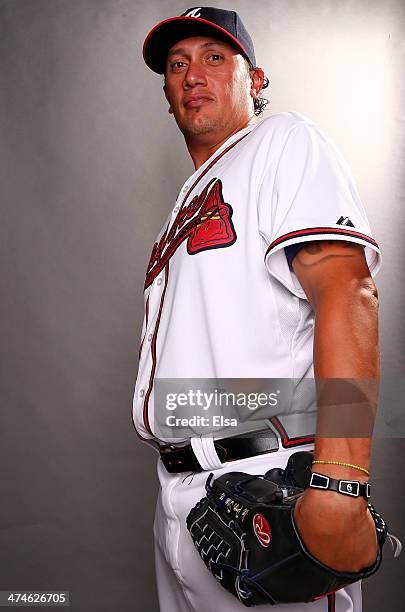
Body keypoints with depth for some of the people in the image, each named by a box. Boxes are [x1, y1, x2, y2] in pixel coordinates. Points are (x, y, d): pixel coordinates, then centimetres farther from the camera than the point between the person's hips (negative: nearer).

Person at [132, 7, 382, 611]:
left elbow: (345, 290, -20)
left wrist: (340, 480, -30)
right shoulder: (190, 201, 21)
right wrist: (178, 494, 14)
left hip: (265, 491, -8)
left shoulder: (285, 142, -3)